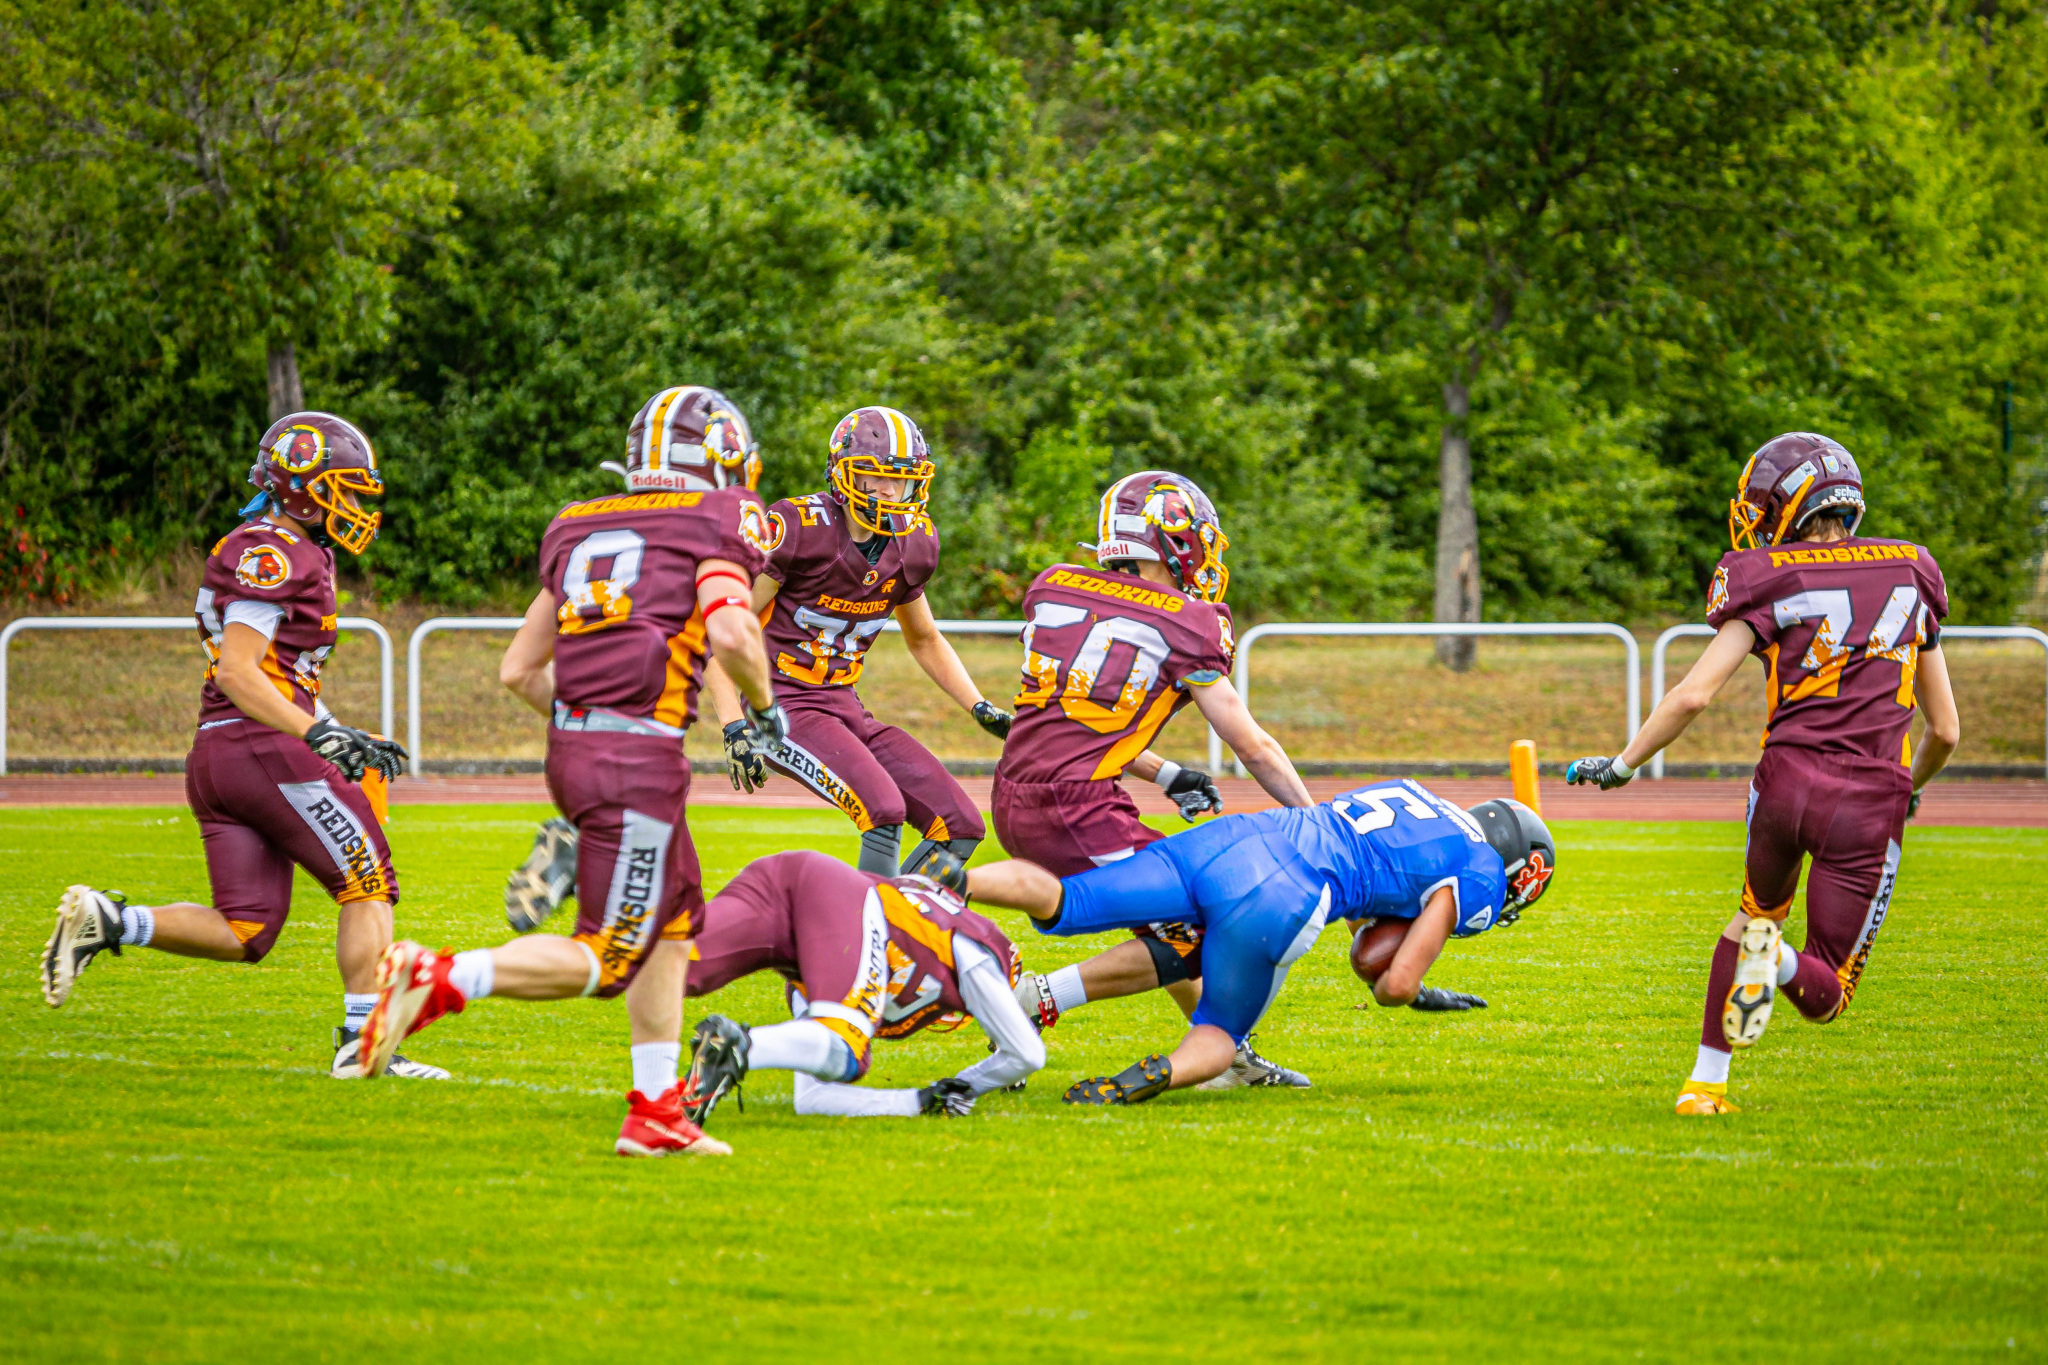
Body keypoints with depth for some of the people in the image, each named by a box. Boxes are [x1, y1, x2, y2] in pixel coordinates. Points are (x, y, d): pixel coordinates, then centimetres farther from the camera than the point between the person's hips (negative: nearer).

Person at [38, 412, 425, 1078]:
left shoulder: (288, 555, 23)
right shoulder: (275, 553, -8)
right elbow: (238, 674, -16)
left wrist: (352, 743, 23)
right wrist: (315, 733, -23)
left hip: (212, 752, 10)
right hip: (263, 749, -10)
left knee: (244, 934, 6)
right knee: (368, 887, -1)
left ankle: (106, 920, -3)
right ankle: (363, 1042, -3)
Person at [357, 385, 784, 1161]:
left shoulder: (580, 530, 19)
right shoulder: (717, 519, 1)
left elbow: (518, 670, 19)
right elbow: (730, 632, -17)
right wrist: (763, 706, 1)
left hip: (572, 746, 8)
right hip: (639, 760, -8)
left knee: (674, 922, 20)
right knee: (606, 959, -4)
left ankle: (656, 1112, 18)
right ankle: (442, 982, -19)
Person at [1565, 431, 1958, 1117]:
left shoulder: (1773, 585, 2)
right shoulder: (1911, 578, 14)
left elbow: (1694, 694, -7)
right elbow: (1945, 730, 18)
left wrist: (1621, 766, 6)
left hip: (1787, 779, -1)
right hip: (1872, 804, 1)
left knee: (1757, 912, 31)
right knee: (1825, 995, 12)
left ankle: (1706, 1081, 19)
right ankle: (1779, 959, -24)